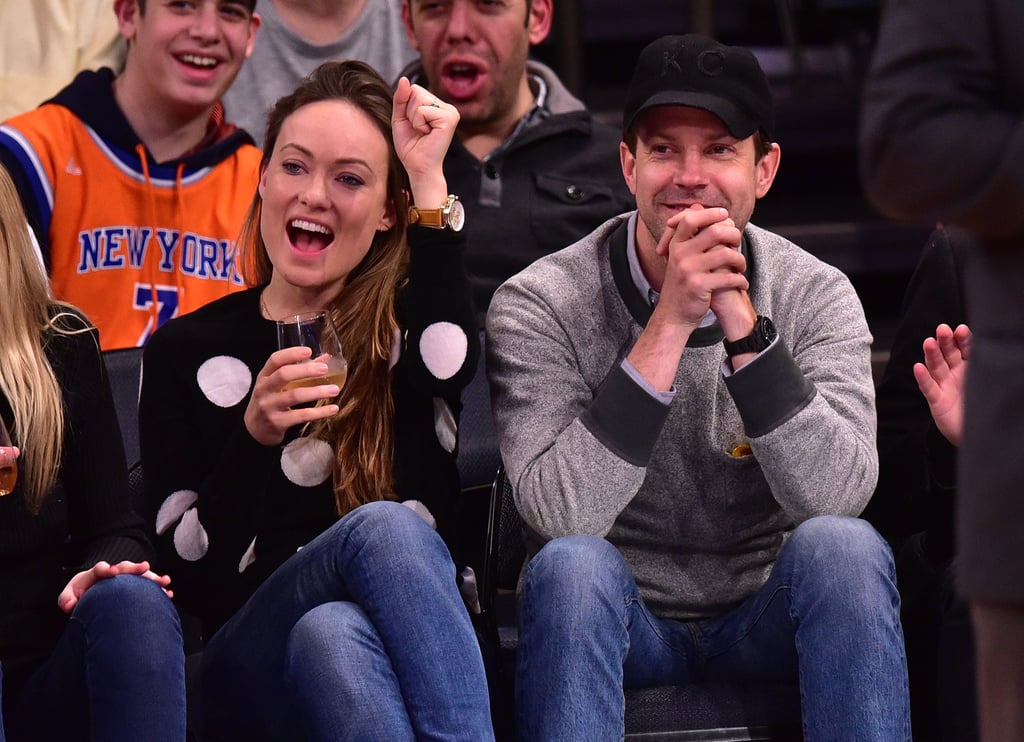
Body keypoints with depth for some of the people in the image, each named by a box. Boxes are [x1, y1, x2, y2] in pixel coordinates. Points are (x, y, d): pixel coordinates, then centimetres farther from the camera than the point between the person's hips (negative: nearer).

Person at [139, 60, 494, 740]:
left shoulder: (409, 327, 16)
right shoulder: (186, 352, 13)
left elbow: (452, 372, -12)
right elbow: (184, 574, 4)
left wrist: (430, 181, -6)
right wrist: (255, 434, -13)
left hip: (412, 646, 1)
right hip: (248, 667, -1)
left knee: (331, 634, -36)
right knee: (381, 527, -33)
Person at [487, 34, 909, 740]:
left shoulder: (817, 297, -4)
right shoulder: (538, 305, -11)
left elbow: (835, 495, -19)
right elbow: (563, 515, -24)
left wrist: (741, 323, -27)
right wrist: (669, 325, -27)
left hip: (764, 622, 2)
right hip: (615, 628, -2)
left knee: (844, 547, -27)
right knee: (572, 565, -32)